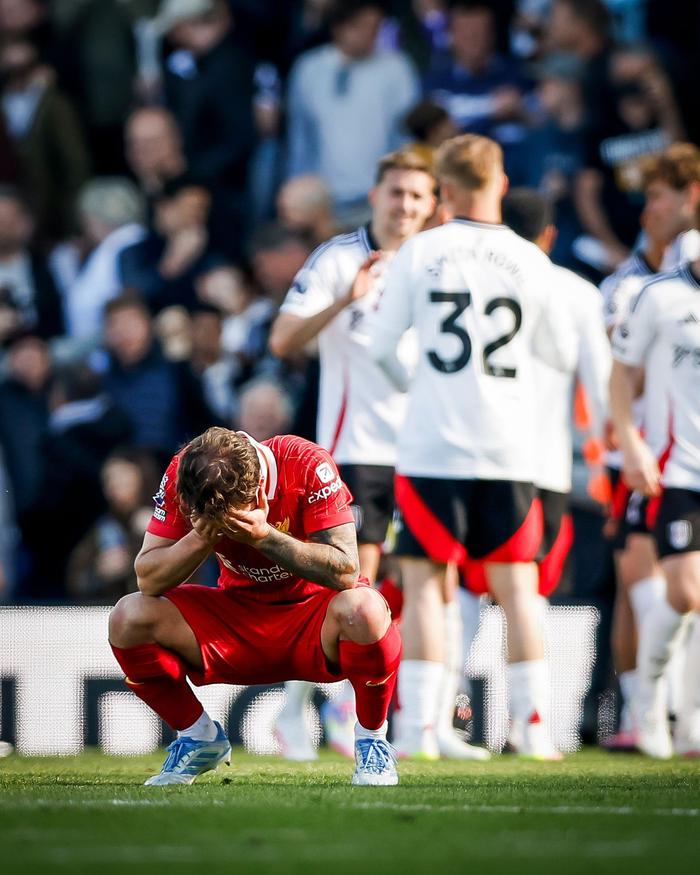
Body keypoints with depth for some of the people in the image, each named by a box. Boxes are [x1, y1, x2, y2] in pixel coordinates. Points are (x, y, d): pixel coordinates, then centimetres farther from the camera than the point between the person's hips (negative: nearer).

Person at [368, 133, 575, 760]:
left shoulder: (420, 253, -3)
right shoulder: (531, 262, 2)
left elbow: (380, 346, 2)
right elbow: (562, 354, 12)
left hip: (432, 448, -2)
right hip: (509, 451, 2)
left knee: (424, 583, 3)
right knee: (517, 589, 8)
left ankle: (419, 725, -2)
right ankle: (534, 725, 4)